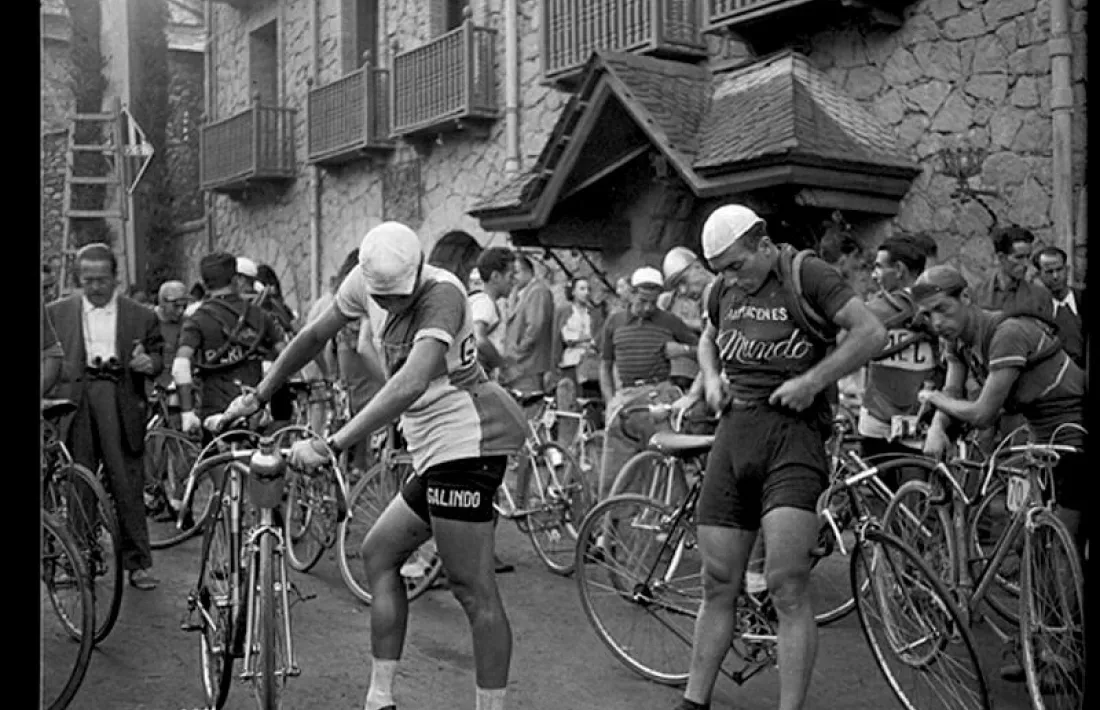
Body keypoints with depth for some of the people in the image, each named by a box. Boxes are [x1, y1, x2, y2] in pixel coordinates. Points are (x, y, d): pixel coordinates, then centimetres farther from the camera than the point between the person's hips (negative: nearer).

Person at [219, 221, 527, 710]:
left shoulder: (442, 294, -21)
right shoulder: (368, 281, 3)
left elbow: (410, 383, -34)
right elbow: (315, 337, 15)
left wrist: (331, 446, -36)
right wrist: (256, 398, 17)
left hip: (467, 440, -9)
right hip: (440, 448, 9)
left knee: (472, 590, -8)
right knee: (379, 552, 12)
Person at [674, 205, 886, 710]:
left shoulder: (807, 274, -3)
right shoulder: (724, 288, 16)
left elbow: (872, 333, -9)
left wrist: (811, 380, -14)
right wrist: (711, 378, 14)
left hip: (793, 430, -5)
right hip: (733, 431, 6)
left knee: (787, 586, -14)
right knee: (718, 586, 9)